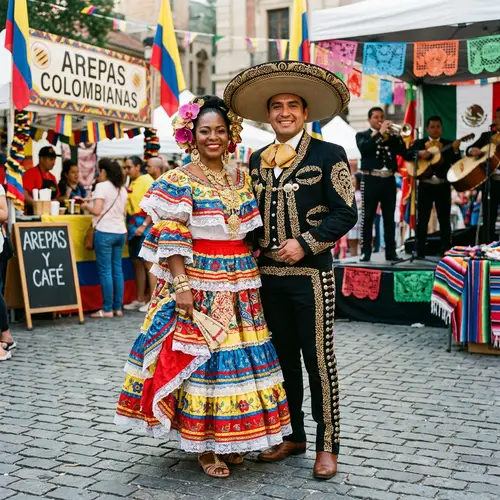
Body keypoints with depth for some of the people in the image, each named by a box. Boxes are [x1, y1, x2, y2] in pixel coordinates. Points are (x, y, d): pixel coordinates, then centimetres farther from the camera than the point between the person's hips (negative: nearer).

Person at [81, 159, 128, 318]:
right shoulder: (122, 189, 14)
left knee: (105, 271, -4)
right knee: (117, 270, 9)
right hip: (120, 232, 7)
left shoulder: (102, 186, -8)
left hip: (104, 232, -7)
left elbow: (97, 210, -14)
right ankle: (118, 307, 10)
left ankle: (108, 309, -3)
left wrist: (86, 206, 4)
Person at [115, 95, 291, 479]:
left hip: (240, 284, 6)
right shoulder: (179, 181, -4)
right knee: (199, 356, -3)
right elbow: (171, 239, -10)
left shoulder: (241, 180, 12)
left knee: (239, 356, 8)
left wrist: (253, 278, 9)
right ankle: (202, 444, 12)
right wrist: (181, 285, -17)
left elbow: (251, 232, 15)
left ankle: (229, 439, 23)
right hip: (198, 282, -5)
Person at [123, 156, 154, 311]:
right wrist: (128, 228, 10)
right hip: (133, 228, 8)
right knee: (137, 263, 11)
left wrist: (144, 226, -20)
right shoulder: (131, 183, 15)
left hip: (145, 228, -8)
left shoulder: (147, 181, -8)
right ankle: (140, 299, 18)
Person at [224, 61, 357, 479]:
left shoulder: (328, 155, -3)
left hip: (310, 273, -5)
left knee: (318, 358, 0)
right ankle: (292, 435, 28)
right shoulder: (257, 160, 13)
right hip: (268, 273, 5)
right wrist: (254, 245, 3)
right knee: (282, 357, 13)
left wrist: (306, 243, -16)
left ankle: (328, 443, 14)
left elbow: (345, 213, -7)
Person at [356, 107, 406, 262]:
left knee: (389, 218, 4)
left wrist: (393, 134, -8)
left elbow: (403, 151, 2)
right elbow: (364, 148, -14)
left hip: (389, 180, 3)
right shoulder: (362, 135, 8)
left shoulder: (391, 135, 17)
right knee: (368, 217, -3)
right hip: (371, 180, -3)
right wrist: (380, 133, -14)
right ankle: (366, 252, -1)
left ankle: (391, 252, 7)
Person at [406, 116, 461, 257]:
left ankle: (446, 251, 6)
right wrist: (419, 153, -23)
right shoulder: (419, 143, 7)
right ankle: (420, 252, 6)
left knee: (444, 220, 2)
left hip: (443, 186, 1)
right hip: (425, 186, 0)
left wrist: (456, 150, -19)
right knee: (422, 219, 1)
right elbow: (406, 155, -7)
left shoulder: (449, 144, 8)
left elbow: (457, 163, -2)